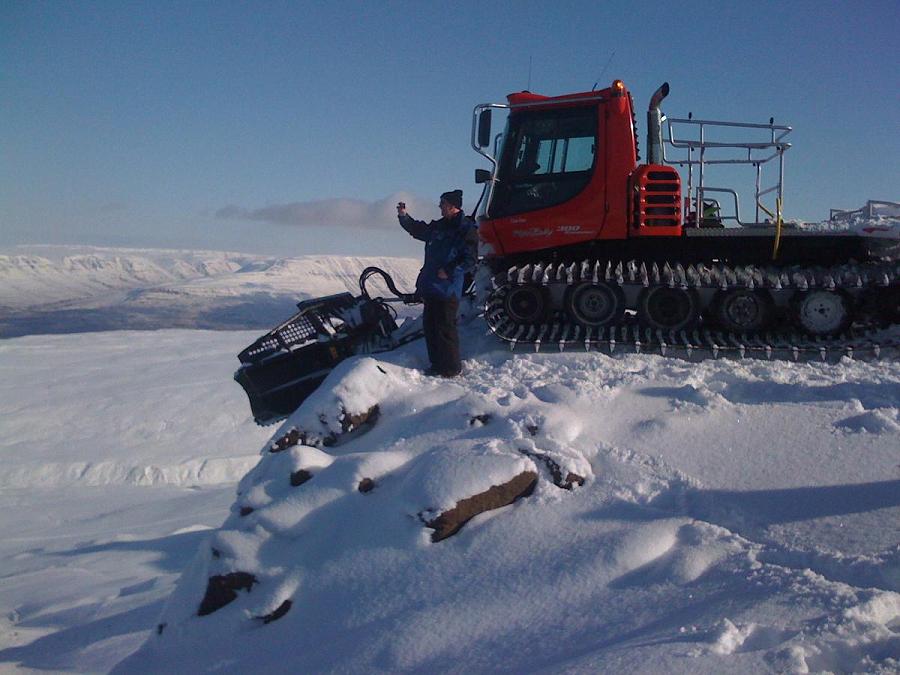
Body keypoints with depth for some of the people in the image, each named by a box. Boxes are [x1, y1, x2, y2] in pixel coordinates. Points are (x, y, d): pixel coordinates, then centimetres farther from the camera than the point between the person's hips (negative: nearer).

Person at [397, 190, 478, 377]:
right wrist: (404, 216, 14)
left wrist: (449, 271, -20)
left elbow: (470, 260, -13)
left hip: (448, 289, -8)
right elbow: (416, 229, 29)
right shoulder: (438, 227, 14)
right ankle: (437, 364, 23)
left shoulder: (467, 230, -9)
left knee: (445, 328, -6)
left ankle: (452, 368, 6)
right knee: (430, 326, 12)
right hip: (431, 287, 8)